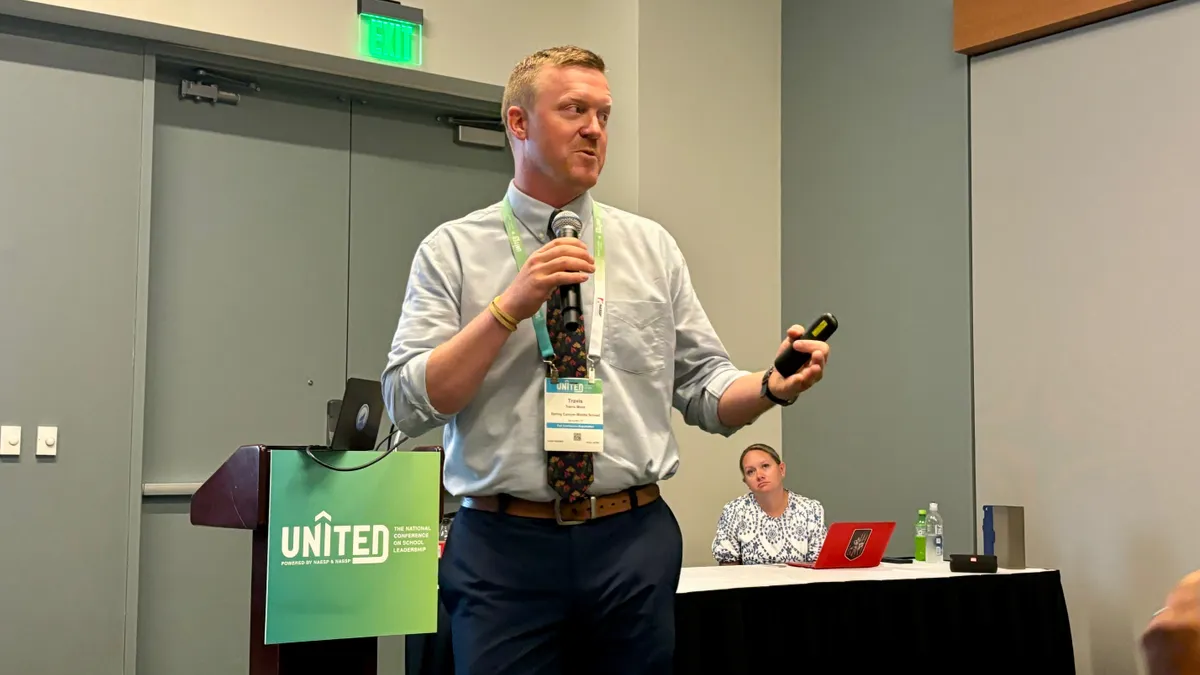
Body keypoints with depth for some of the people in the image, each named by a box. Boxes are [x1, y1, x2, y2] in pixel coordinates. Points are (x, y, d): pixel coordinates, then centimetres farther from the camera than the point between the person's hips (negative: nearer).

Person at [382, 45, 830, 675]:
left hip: (633, 544, 2)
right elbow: (409, 404, -7)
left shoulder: (652, 247, 9)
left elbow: (705, 390, 8)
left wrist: (774, 387, -12)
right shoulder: (452, 250, 2)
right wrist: (511, 305, -15)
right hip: (503, 548, -2)